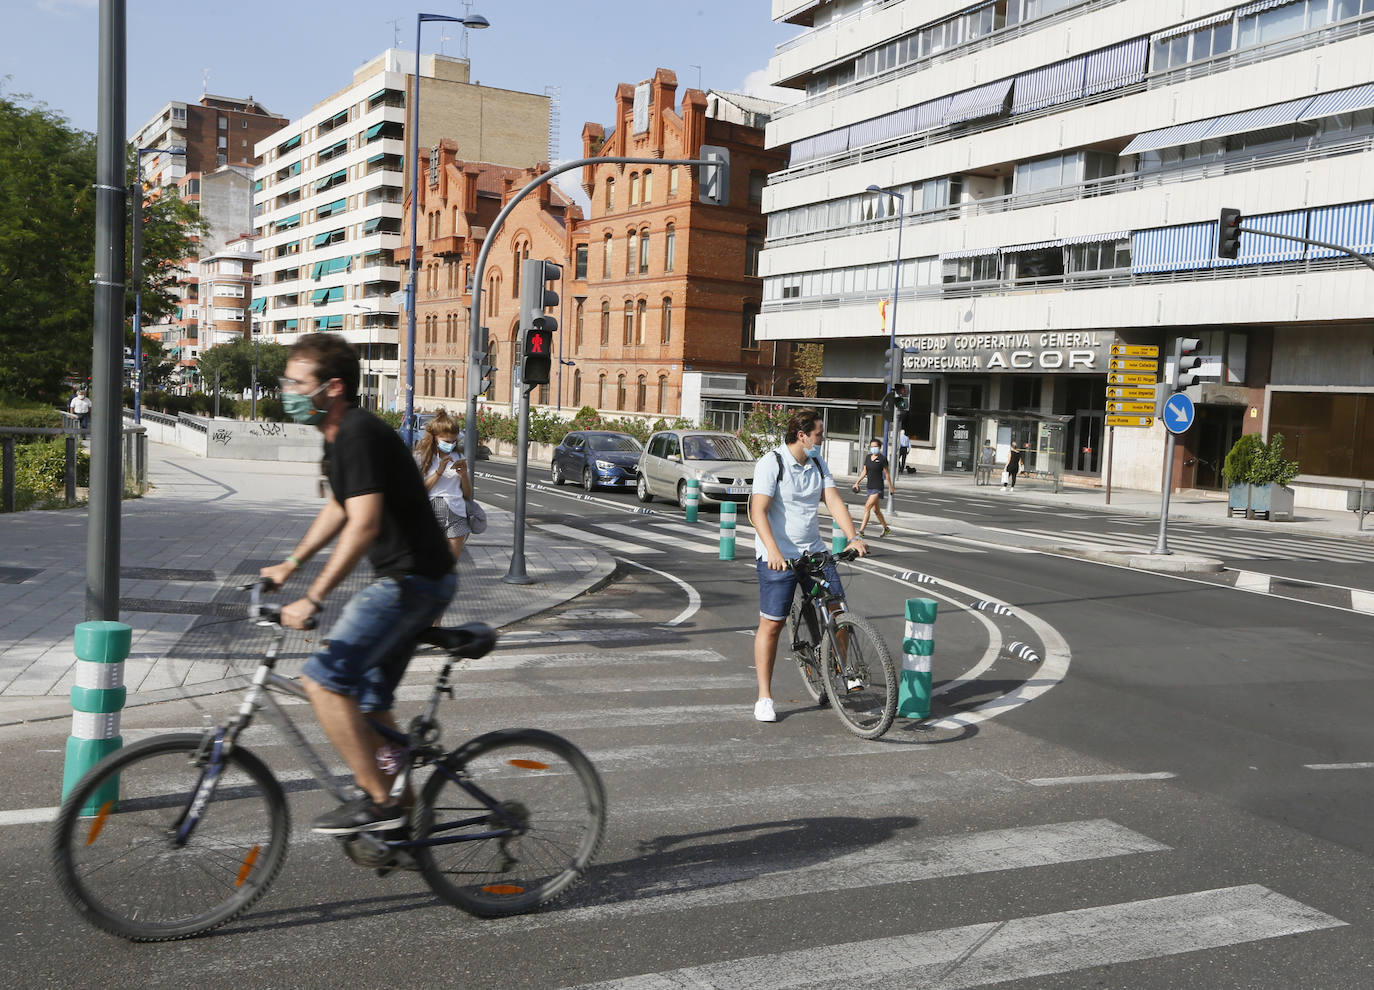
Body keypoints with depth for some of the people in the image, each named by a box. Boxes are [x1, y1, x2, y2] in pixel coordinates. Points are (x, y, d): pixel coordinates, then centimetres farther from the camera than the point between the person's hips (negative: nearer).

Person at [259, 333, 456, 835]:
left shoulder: (360, 434, -18)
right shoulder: (341, 435, 14)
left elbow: (364, 525, -27)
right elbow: (338, 508, 28)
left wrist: (313, 598, -28)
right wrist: (290, 564, 27)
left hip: (412, 581, -11)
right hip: (411, 581, 11)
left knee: (324, 679, -14)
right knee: (368, 699, 17)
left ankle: (378, 801, -7)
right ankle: (401, 808, 26)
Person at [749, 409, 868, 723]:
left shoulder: (817, 463, 10)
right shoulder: (771, 463, -12)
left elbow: (833, 500, 1)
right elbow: (758, 511, -20)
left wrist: (853, 537, -13)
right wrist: (773, 551, -32)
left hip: (814, 551, 6)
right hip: (778, 557, -6)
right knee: (771, 625, -1)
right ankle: (764, 698, 9)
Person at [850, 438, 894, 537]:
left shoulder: (882, 459, -9)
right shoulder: (868, 457, 8)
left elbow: (887, 473, -3)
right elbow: (864, 472, 14)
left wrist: (891, 486, 3)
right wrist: (857, 482, 7)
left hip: (877, 488, -7)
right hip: (869, 486, 7)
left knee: (867, 507, -15)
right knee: (875, 509, 14)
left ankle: (861, 530, -15)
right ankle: (886, 528, 30)